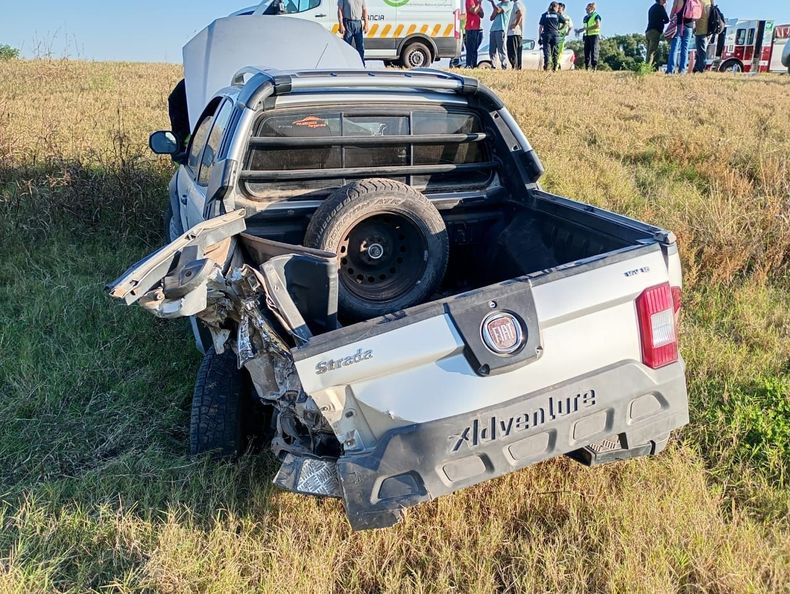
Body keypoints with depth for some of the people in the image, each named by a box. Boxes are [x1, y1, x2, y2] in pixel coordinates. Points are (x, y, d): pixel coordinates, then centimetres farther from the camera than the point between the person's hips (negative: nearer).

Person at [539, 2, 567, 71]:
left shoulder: (544, 15, 10)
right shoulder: (557, 15, 9)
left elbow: (540, 27, 5)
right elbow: (565, 22, 6)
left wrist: (539, 38, 7)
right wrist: (560, 28, 22)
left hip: (546, 35, 0)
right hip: (555, 35, 0)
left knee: (546, 52, -4)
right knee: (555, 53, 7)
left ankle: (546, 67, -17)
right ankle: (554, 68, 5)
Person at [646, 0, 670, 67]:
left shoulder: (652, 8, 24)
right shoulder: (660, 7, 0)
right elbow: (667, 19, 1)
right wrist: (662, 22, 18)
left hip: (648, 32, 8)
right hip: (655, 32, -8)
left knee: (650, 52, 2)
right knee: (652, 52, -16)